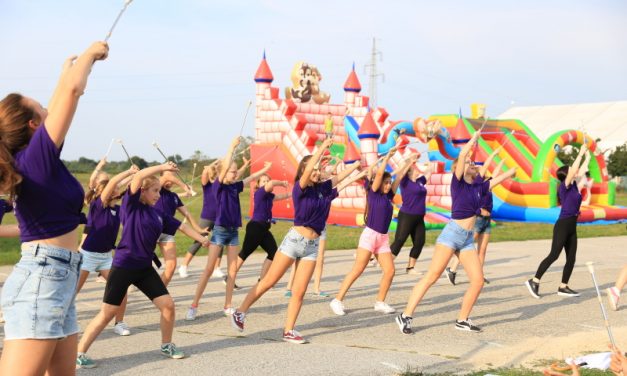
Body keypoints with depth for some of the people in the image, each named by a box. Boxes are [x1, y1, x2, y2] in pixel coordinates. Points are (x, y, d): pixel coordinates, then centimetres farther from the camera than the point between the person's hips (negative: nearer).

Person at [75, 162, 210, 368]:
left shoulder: (157, 214, 9)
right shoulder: (131, 205, -8)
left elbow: (180, 226, 16)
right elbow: (139, 176, -21)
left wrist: (201, 238, 12)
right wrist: (163, 167, -17)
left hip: (145, 268, 6)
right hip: (123, 266, -6)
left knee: (168, 305, 2)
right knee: (107, 313, -3)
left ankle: (166, 345, 23)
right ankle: (79, 353, 7)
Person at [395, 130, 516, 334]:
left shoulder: (478, 186, 12)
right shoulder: (458, 182, -5)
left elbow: (497, 180, 25)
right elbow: (462, 154, -16)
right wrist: (474, 137, -7)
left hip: (468, 239, 7)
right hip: (452, 233, -7)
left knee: (478, 281, -1)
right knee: (431, 277, -11)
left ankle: (462, 320, 13)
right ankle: (405, 316, -9)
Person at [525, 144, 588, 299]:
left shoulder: (573, 185, 11)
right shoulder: (564, 186, -11)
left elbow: (578, 170, 19)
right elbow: (573, 170, -21)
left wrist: (586, 155, 13)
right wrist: (580, 153, -14)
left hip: (572, 227, 8)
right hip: (562, 226, -8)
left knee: (571, 258, 7)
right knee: (553, 256, -10)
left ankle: (563, 287, 12)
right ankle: (534, 281, -5)